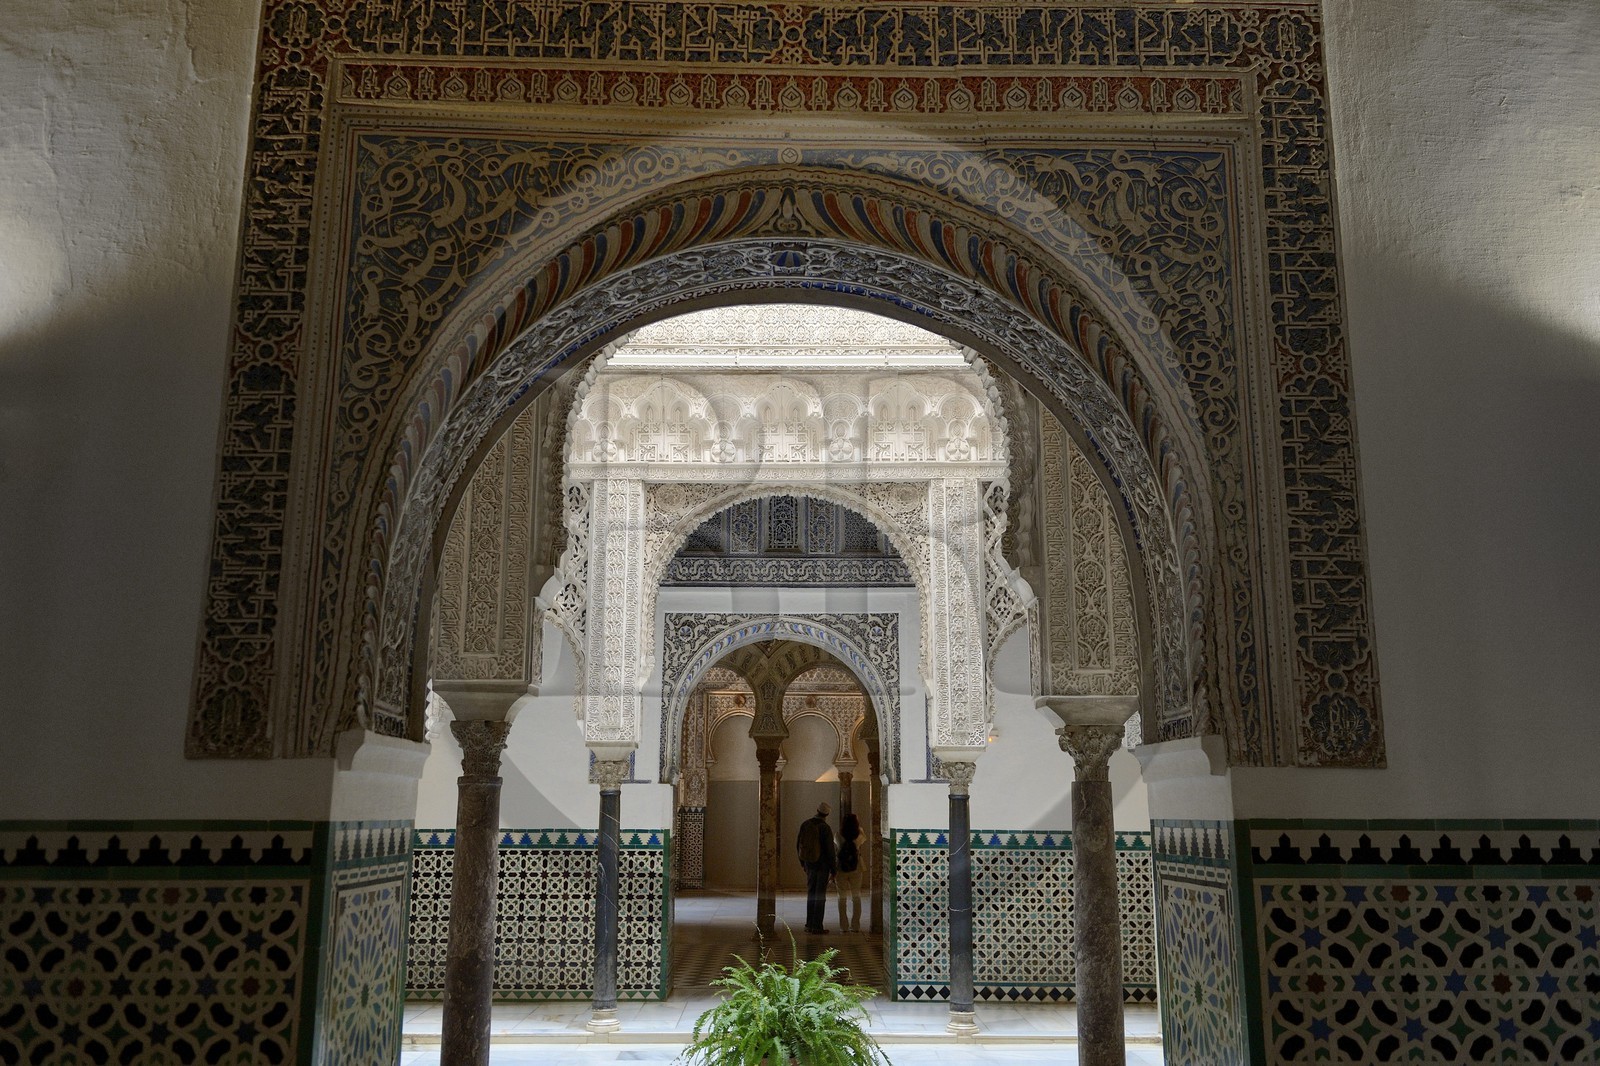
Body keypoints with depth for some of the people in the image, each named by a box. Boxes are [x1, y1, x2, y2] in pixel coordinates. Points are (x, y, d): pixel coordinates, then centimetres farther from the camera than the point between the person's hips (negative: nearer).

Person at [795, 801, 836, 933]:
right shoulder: (825, 829, -18)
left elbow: (799, 844, 6)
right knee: (820, 896, 0)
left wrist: (802, 861, 20)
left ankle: (809, 924, 14)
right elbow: (830, 851, -17)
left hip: (809, 863, 5)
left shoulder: (805, 824, -2)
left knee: (811, 894, 14)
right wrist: (833, 871, -9)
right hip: (823, 865, -5)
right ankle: (817, 926, -1)